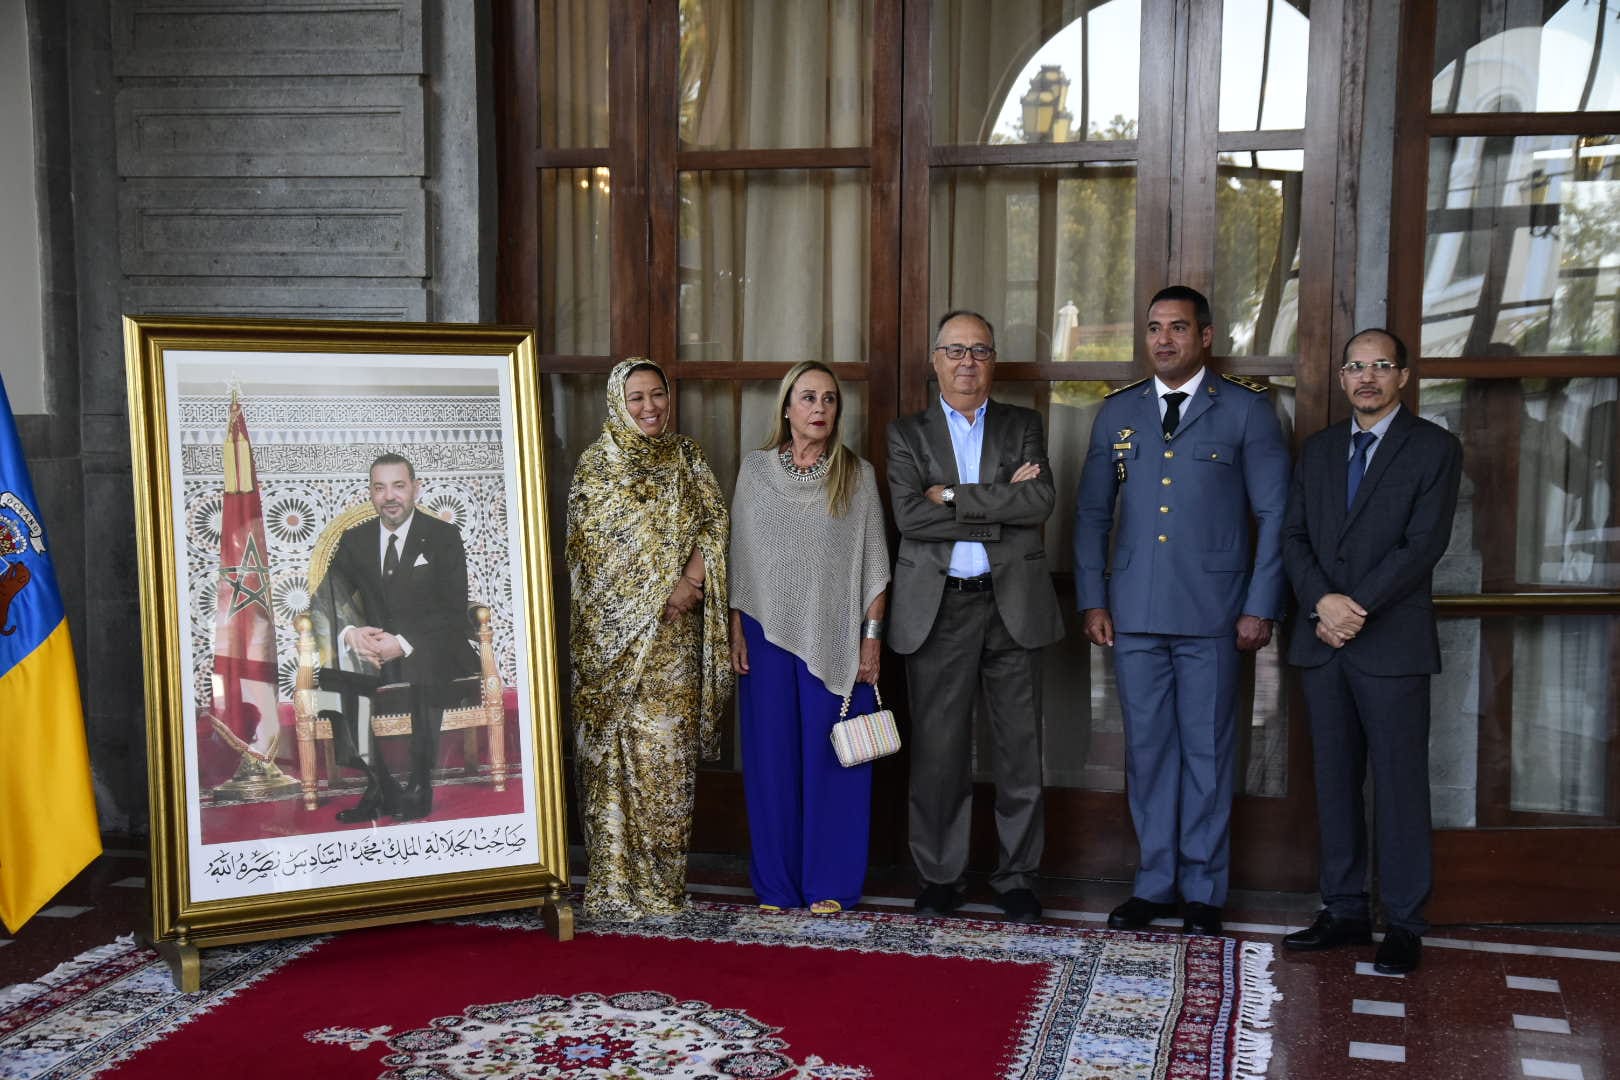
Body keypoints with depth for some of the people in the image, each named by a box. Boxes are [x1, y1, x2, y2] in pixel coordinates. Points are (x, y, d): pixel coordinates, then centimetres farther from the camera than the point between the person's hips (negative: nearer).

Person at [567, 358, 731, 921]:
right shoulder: (598, 462, 0)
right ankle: (618, 880, 5)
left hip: (676, 632, 3)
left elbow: (714, 519, 3)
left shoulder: (687, 456, 12)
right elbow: (598, 547, -6)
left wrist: (692, 582, -13)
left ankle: (662, 875, 14)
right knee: (621, 747, -2)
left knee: (670, 747, 4)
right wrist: (667, 592, -10)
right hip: (618, 630, -3)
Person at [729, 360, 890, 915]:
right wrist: (735, 631, 1)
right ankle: (776, 883, 18)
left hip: (835, 638, -1)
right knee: (772, 756, 6)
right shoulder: (755, 469, 5)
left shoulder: (857, 475, 2)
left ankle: (830, 883, 15)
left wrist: (872, 636, -4)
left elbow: (875, 562, 2)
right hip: (769, 634, 1)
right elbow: (737, 556, 7)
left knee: (831, 757, 3)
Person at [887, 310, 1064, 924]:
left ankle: (1016, 879, 17)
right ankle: (939, 878, 17)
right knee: (938, 751, 3)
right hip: (938, 608, -1)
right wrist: (1000, 508, -10)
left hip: (1013, 603, 1)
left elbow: (1041, 500, -7)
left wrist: (954, 496, -11)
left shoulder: (1023, 426, 11)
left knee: (1020, 749, 4)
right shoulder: (908, 434, 8)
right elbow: (909, 515, -9)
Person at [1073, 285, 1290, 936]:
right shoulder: (1118, 411, 11)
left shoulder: (1246, 410, 1)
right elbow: (1092, 512, 13)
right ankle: (1154, 882, 20)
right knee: (1146, 748, 8)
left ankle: (1203, 891, 17)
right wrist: (1092, 600, 6)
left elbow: (1274, 514, 0)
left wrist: (1260, 607, -5)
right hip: (1134, 613, 3)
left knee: (1207, 752, 5)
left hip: (1211, 613, -3)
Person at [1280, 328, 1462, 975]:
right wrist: (1322, 602, -10)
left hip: (1393, 644, -4)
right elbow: (1293, 536, 8)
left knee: (1399, 785, 0)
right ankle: (1344, 911, 18)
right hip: (1322, 642, 5)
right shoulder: (1318, 450, 15)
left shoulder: (1434, 448, 0)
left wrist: (1357, 606, -14)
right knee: (1335, 782, 9)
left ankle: (1404, 925, 8)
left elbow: (1424, 544, -9)